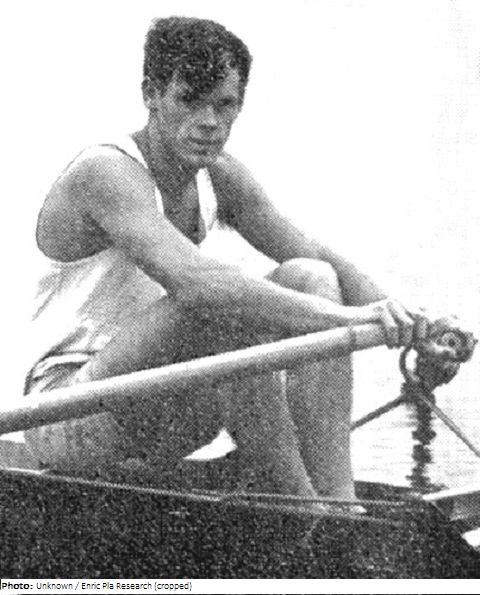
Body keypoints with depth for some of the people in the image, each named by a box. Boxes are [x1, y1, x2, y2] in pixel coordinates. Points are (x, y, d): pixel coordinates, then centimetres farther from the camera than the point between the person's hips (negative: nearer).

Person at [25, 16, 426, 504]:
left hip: (159, 423, 8)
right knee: (223, 305, -33)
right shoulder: (105, 174, -20)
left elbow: (318, 257, 2)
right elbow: (193, 282, -37)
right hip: (68, 419, -8)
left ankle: (339, 503, -21)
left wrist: (403, 322, -17)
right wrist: (342, 317, -42)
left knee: (309, 279, -10)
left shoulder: (219, 178, 6)